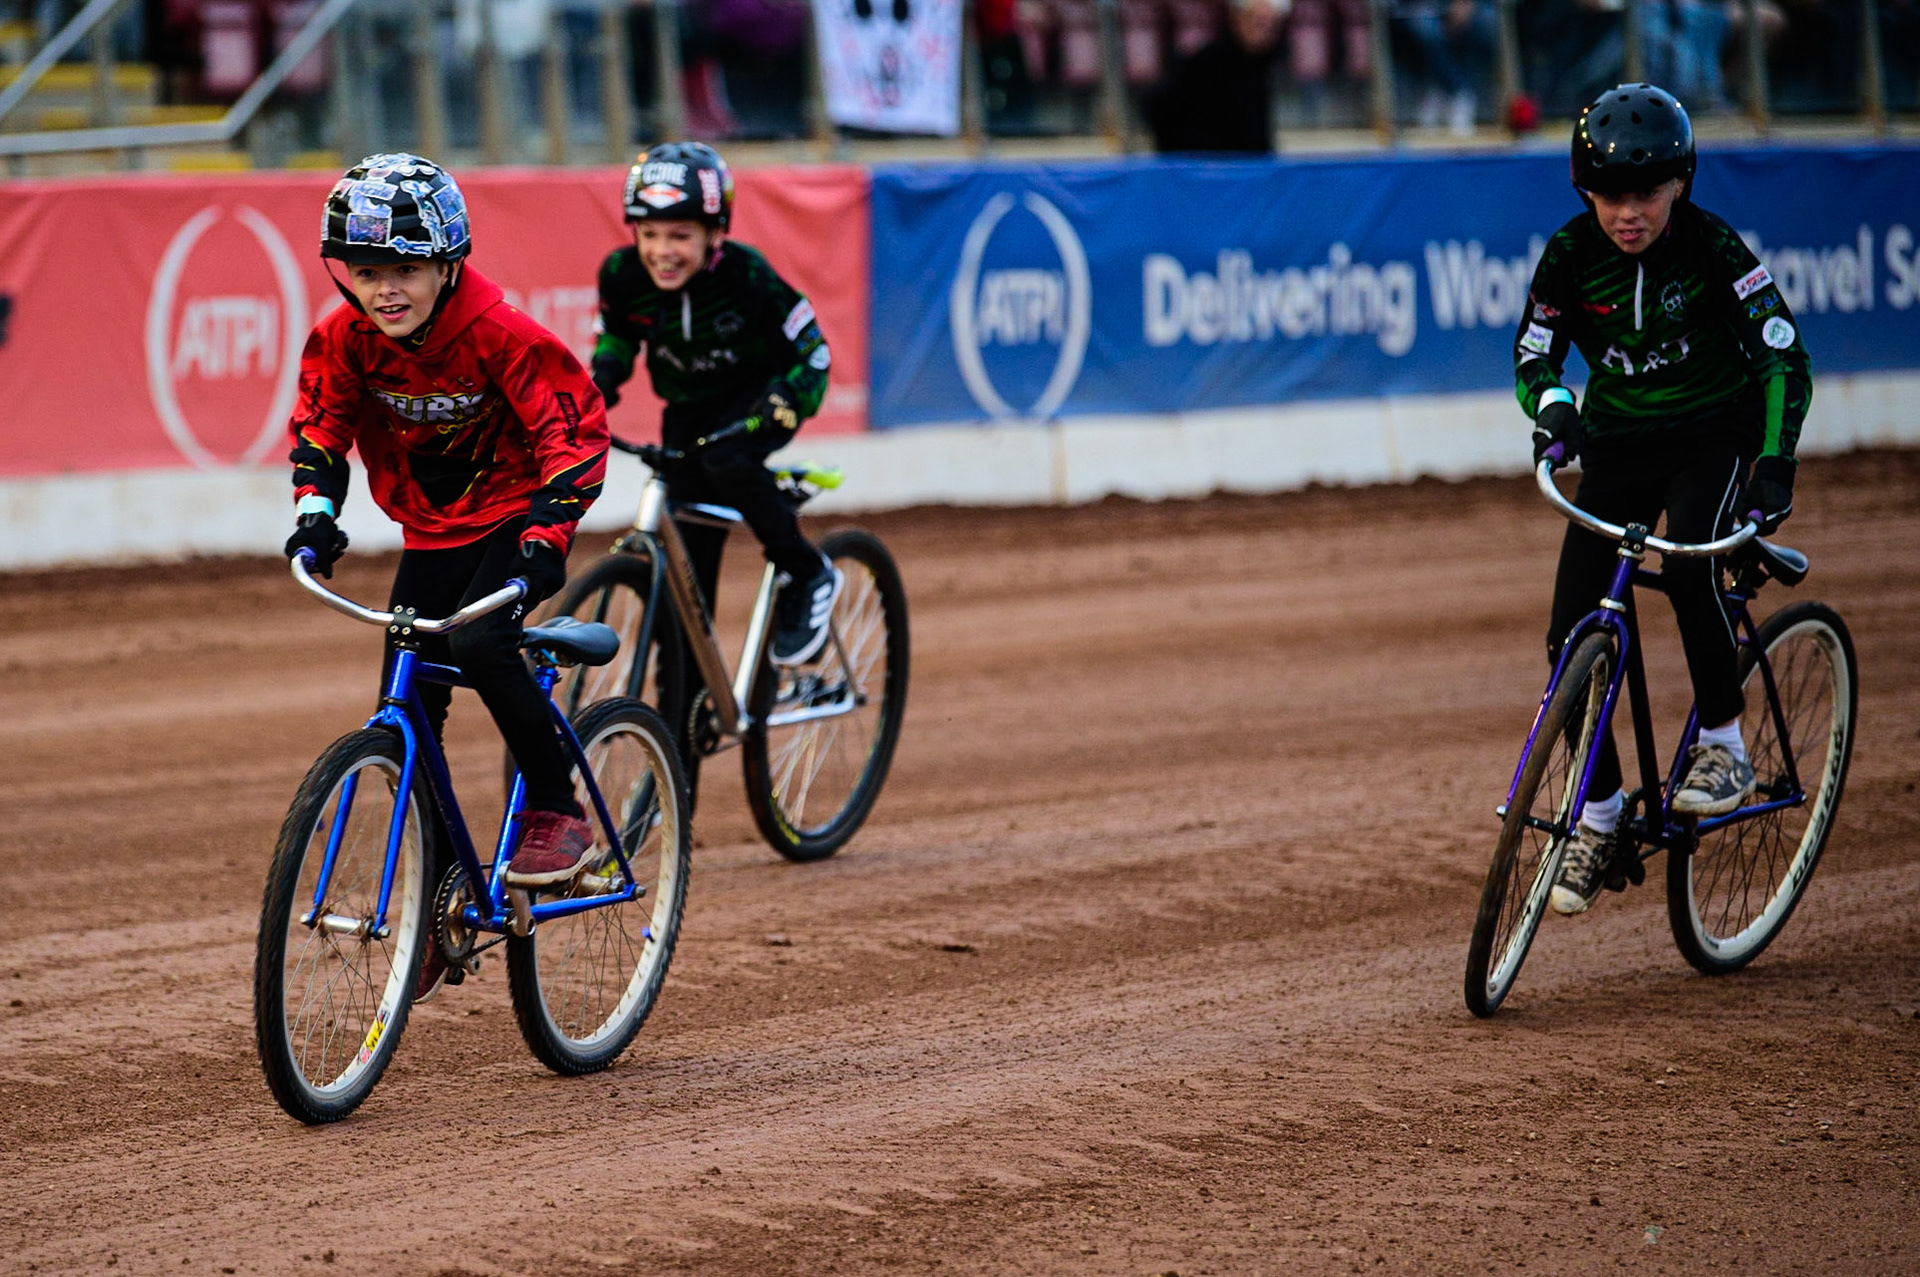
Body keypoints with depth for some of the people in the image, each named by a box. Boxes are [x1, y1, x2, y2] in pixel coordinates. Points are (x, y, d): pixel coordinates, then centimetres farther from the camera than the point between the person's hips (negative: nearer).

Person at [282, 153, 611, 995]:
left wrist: (549, 531, -31)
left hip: (512, 515, -5)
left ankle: (556, 811, -13)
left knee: (477, 640, -32)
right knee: (409, 716, 0)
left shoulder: (498, 335, -24)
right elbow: (320, 424, 1)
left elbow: (575, 428, -20)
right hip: (430, 531, 5)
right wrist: (316, 509, -17)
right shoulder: (344, 341, -12)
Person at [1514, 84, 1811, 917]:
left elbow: (1784, 357, -19)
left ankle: (1723, 746, -14)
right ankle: (1598, 813, 8)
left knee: (1689, 561, -33)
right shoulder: (1571, 254, -12)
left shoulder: (1713, 249, -19)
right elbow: (1533, 355, -2)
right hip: (1619, 445, 3)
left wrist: (1775, 463, -32)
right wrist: (1552, 406, -25)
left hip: (1714, 435, -3)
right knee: (1572, 636, -9)